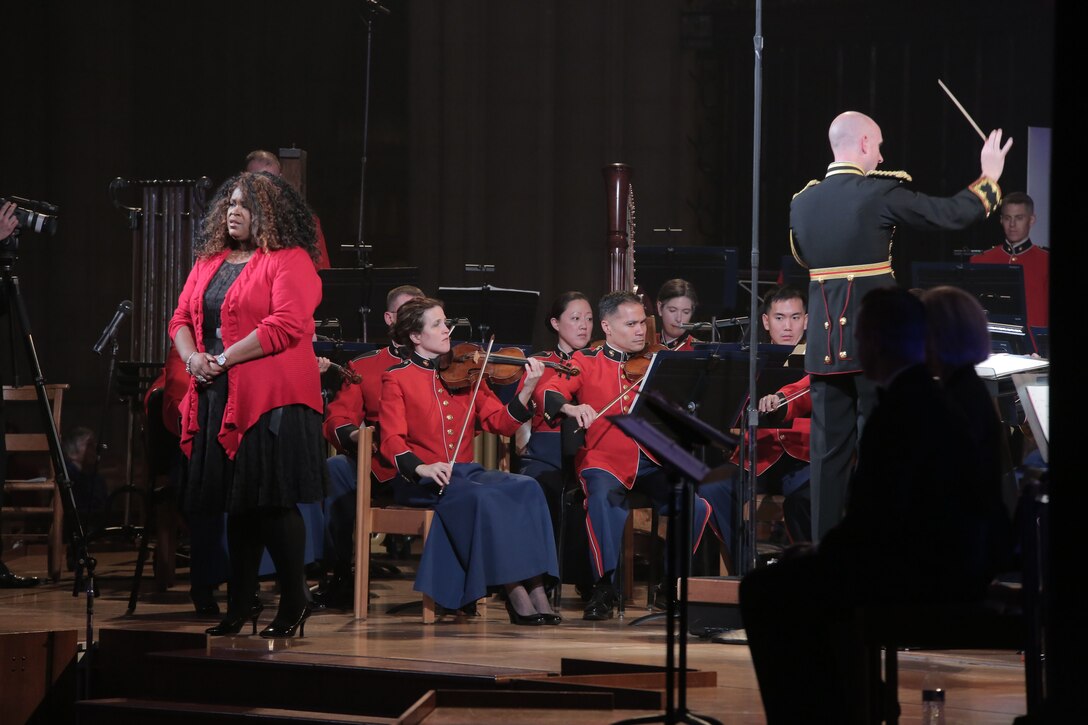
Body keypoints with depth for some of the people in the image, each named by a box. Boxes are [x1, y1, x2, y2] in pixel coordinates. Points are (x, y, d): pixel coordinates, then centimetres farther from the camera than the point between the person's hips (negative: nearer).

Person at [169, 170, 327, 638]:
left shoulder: (290, 261, -6)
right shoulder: (210, 262, 18)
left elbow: (286, 326, -17)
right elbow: (181, 318, 17)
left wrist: (223, 359, -16)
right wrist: (192, 357, -5)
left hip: (271, 400, -7)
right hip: (219, 400, 7)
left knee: (272, 502, -8)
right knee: (237, 506, 10)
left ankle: (294, 600, 4)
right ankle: (240, 604, 15)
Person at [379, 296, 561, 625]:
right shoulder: (397, 378, 3)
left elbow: (501, 423, 6)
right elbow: (392, 440, -7)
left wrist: (527, 390, -10)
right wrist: (421, 467, -26)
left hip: (465, 472, 5)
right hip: (422, 480, -4)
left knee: (527, 489, -24)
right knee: (484, 497, -34)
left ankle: (535, 586, -30)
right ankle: (514, 591, -31)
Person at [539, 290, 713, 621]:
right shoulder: (587, 362, 8)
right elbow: (547, 393, -5)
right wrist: (570, 408, -26)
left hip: (651, 459, 3)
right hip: (604, 459, -3)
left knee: (695, 503, -21)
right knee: (603, 496, -36)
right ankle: (603, 587, -22)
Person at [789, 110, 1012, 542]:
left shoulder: (802, 202, 5)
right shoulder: (881, 193, -11)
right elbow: (952, 214, -5)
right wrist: (990, 176, 10)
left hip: (824, 345, 5)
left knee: (829, 451, 9)